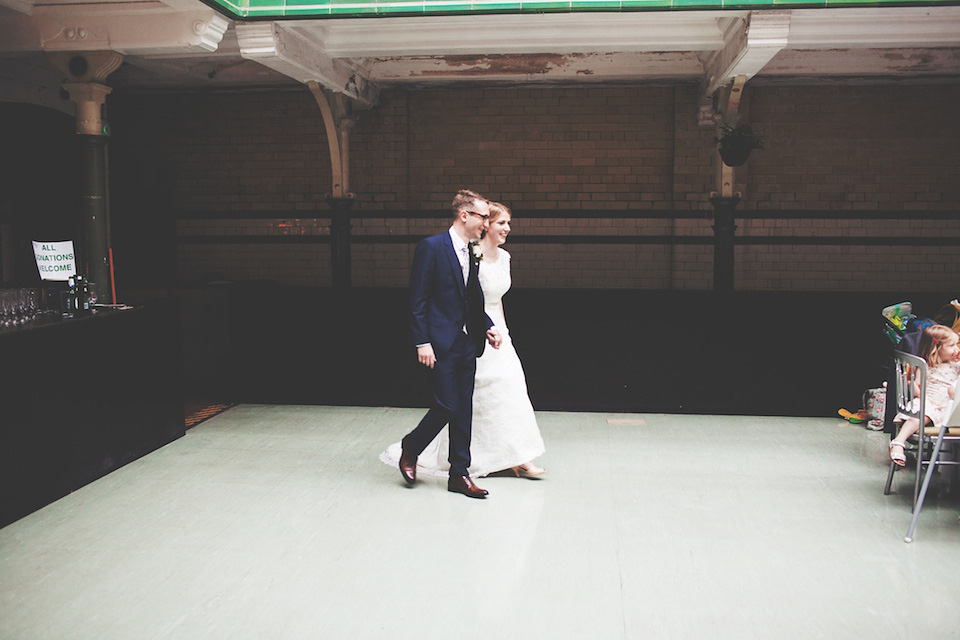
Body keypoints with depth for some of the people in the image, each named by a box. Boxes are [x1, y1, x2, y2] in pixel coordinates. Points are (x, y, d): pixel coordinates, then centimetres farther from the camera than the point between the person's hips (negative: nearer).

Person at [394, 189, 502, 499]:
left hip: (467, 343, 7)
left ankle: (459, 474, 17)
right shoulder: (431, 247, -10)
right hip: (441, 344, -7)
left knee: (464, 410, 8)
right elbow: (417, 299, -12)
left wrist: (487, 327, 6)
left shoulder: (471, 253, 13)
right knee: (447, 406, -7)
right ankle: (411, 447, 20)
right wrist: (422, 342, -16)